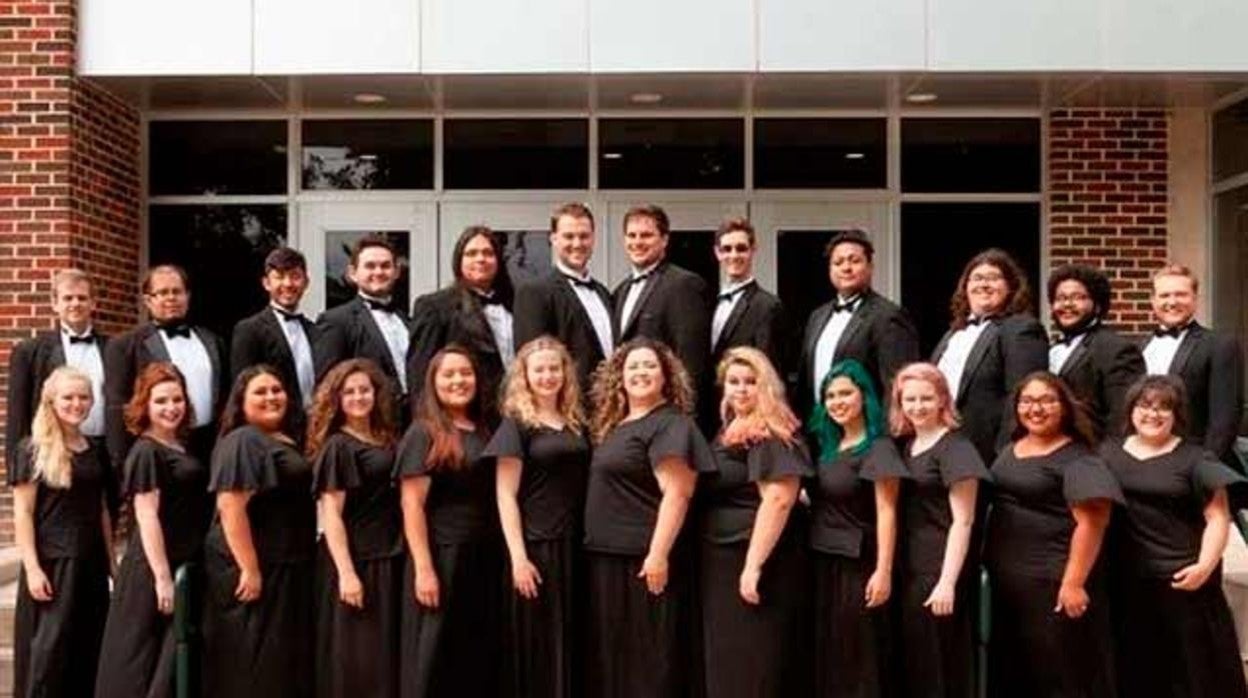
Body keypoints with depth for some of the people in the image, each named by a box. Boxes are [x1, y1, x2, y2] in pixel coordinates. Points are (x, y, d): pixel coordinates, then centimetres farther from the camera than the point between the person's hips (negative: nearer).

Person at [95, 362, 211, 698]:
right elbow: (146, 518, -19)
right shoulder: (146, 452, -14)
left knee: (175, 660, 14)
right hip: (154, 570, -8)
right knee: (143, 665, 3)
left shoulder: (181, 447, 10)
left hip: (184, 566, 8)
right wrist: (162, 577, -22)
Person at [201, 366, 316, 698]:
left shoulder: (288, 443, 14)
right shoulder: (242, 442, -13)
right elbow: (230, 507, -22)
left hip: (288, 568, 9)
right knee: (252, 666, 0)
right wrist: (249, 569, -26)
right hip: (253, 568, -9)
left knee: (287, 663, 15)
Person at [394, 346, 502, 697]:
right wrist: (424, 569, -19)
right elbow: (412, 505, -11)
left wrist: (502, 557, 9)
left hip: (485, 559, 6)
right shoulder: (423, 433, -5)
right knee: (435, 663, 2)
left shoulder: (484, 434, 12)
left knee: (480, 661, 11)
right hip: (442, 557, -6)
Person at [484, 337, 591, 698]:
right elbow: (506, 495, -8)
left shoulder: (577, 424, 11)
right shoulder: (516, 424, -3)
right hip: (536, 546, -5)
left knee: (571, 644, 10)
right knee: (536, 647, 2)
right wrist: (518, 556, -16)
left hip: (574, 545, 5)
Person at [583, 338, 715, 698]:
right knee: (612, 653, 15)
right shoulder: (614, 424, 16)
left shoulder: (670, 424, -11)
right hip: (607, 557, 9)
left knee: (648, 657, 0)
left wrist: (659, 554, -25)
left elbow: (677, 494, -19)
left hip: (643, 560, -9)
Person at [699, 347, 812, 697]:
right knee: (727, 661, 15)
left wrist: (754, 566, -26)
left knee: (752, 664, -1)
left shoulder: (771, 434, -14)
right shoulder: (729, 432, 14)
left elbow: (778, 500, -23)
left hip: (753, 560, -9)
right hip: (722, 560, 9)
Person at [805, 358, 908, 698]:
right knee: (827, 658, 14)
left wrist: (884, 571, -21)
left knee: (858, 661, 2)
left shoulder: (879, 448, -10)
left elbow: (886, 513, -16)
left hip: (858, 566, -7)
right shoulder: (828, 446, 12)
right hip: (822, 563, 7)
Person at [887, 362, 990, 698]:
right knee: (914, 661, 13)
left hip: (940, 571, -7)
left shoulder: (955, 447, -10)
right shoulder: (906, 445, 11)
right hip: (910, 569, 7)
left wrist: (948, 582, -19)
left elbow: (962, 521, -14)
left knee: (941, 662, 1)